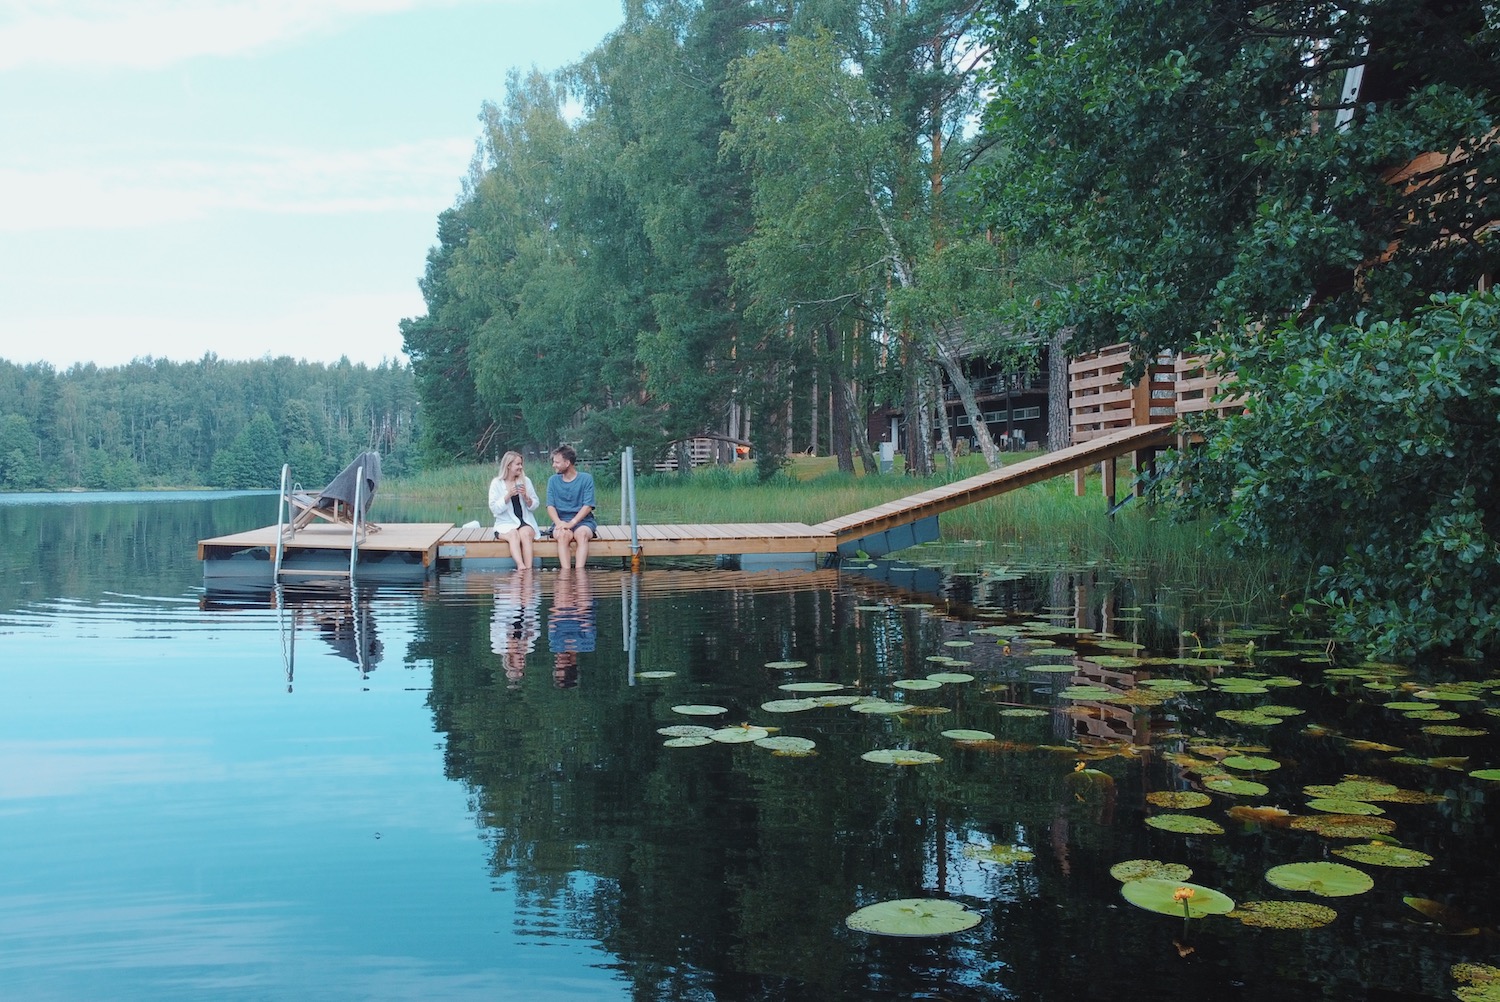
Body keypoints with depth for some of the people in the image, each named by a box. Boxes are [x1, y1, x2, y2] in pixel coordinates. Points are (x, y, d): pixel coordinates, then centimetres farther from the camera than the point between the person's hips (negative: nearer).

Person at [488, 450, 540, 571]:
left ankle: (528, 568, -41)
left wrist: (526, 497, -10)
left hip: (526, 522, 1)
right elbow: (494, 508, -5)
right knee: (513, 534, -33)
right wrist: (508, 495, -16)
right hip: (505, 524, -1)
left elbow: (535, 505, 10)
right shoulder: (497, 483, 3)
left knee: (525, 533, -31)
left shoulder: (526, 481, 10)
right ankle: (520, 565, -50)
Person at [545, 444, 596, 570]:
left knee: (582, 533, -35)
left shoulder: (586, 479, 3)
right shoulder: (553, 480, 12)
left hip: (583, 520, -1)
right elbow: (550, 506, 4)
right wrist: (558, 522, -17)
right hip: (561, 521, 1)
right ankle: (565, 570, -45)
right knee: (563, 534, -34)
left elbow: (588, 506, -5)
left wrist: (572, 523, -19)